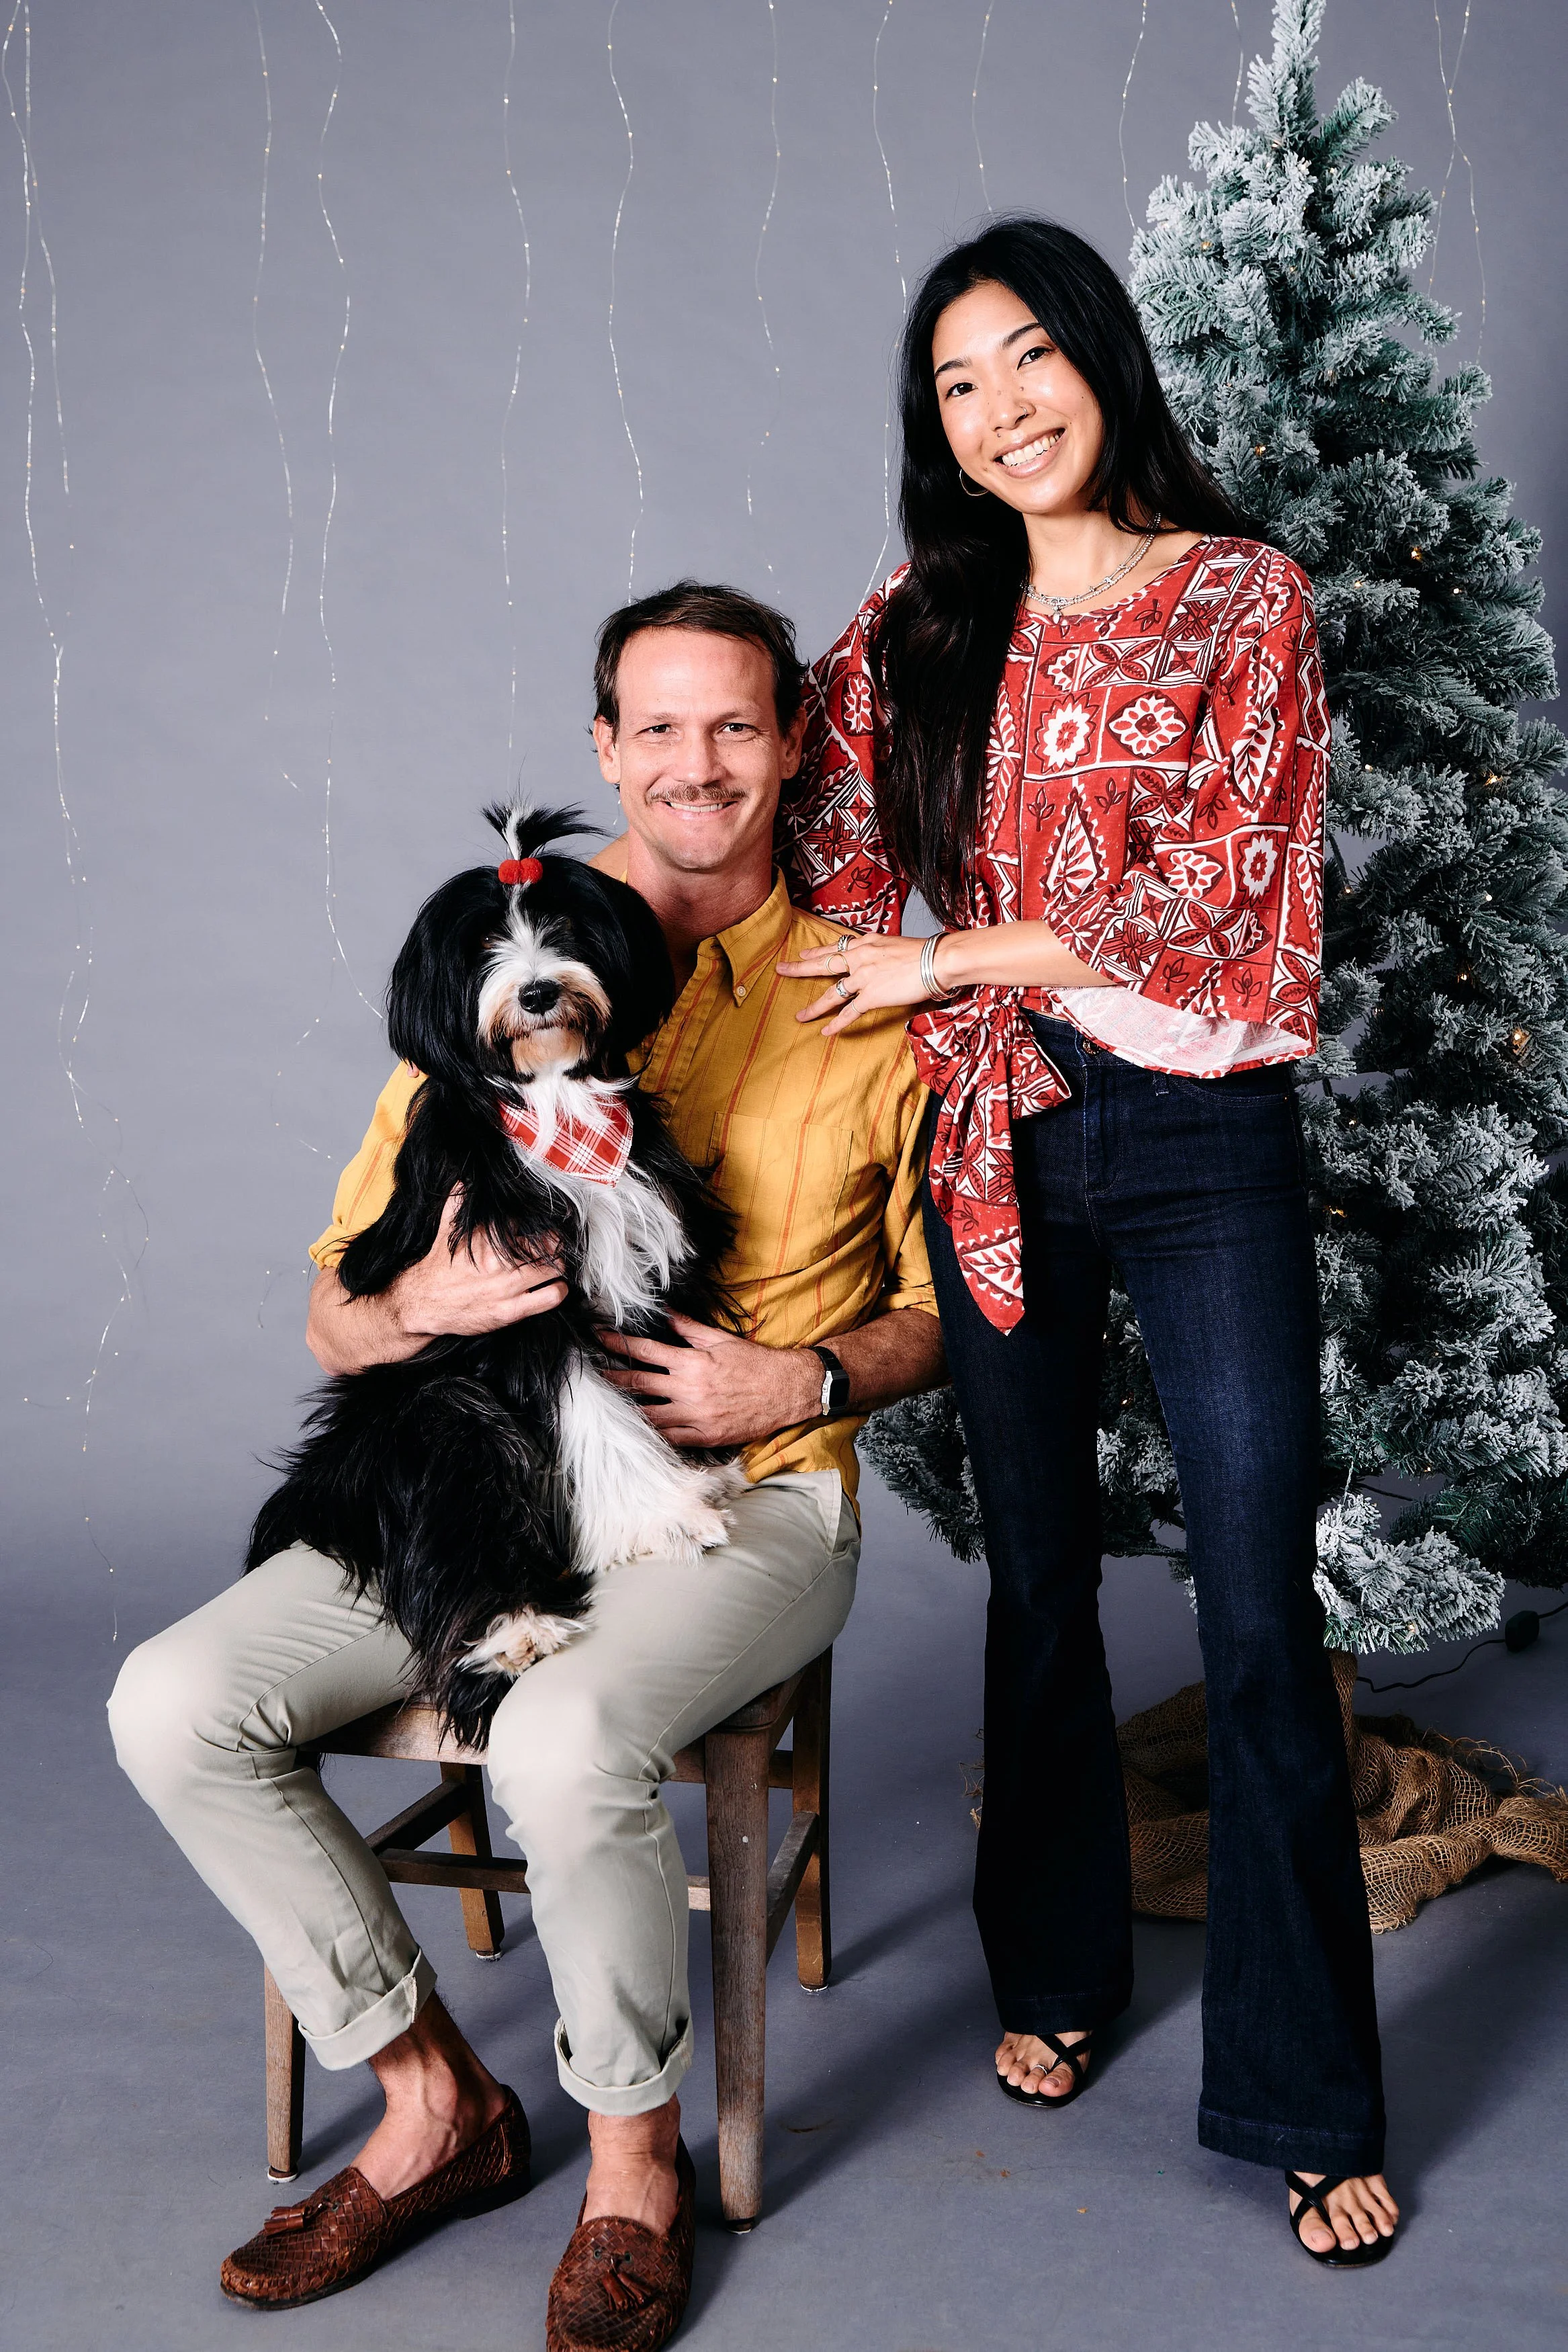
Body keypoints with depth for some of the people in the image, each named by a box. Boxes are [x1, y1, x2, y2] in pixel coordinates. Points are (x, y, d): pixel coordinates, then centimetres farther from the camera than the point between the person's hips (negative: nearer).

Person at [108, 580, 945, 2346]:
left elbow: (942, 1307, 11)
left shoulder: (866, 1005, 4)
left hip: (750, 1500, -3)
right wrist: (423, 1308, -15)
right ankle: (436, 2101, 3)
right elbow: (334, 1321, 9)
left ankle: (634, 2159, -4)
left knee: (563, 1741, -34)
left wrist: (809, 1380, -9)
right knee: (173, 1704, -15)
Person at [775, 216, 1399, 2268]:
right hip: (996, 1143, 3)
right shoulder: (912, 636, 9)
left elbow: (1219, 889, -10)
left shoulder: (1243, 596, -1)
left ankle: (1311, 2104, 9)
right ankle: (1057, 1972, 34)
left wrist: (952, 957, -10)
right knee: (1041, 1583, 14)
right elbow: (821, 876, 11)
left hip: (1198, 1136, -3)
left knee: (1260, 1618, -3)